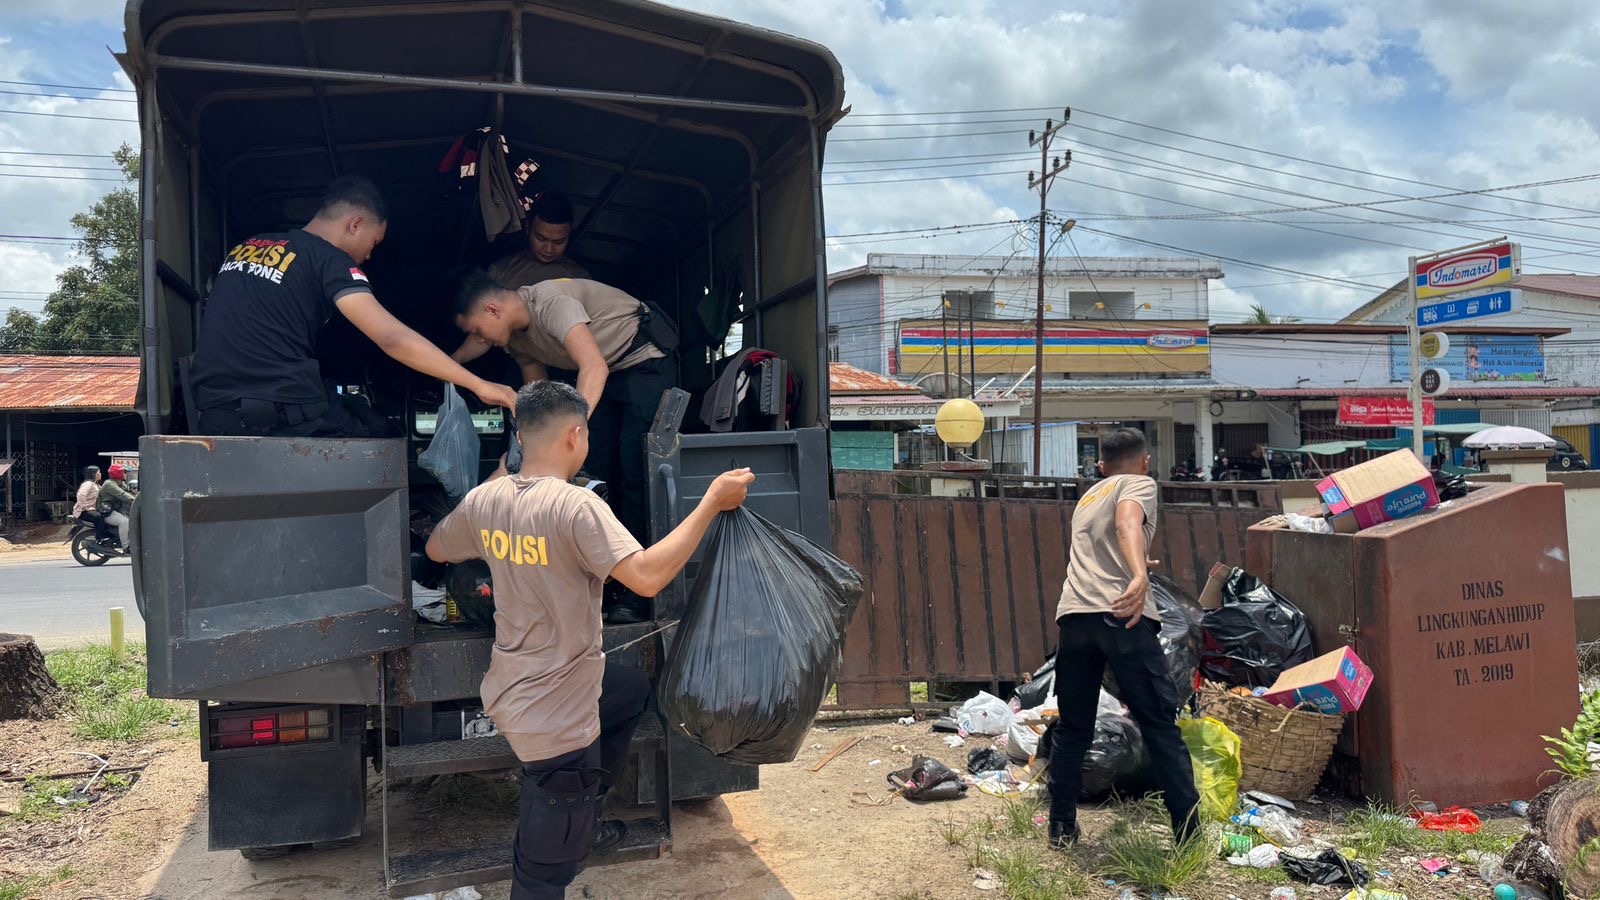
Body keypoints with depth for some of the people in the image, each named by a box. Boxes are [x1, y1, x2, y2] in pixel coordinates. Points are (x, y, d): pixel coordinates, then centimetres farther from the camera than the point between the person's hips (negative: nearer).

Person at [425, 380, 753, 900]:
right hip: (556, 722, -9)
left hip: (508, 696, 9)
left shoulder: (484, 499, -1)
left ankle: (583, 821, 40)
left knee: (632, 689, 32)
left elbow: (436, 549, 19)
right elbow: (648, 577, -34)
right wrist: (713, 501, -26)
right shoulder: (574, 506, -24)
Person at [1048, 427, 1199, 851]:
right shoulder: (1140, 484, 11)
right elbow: (1128, 521, -14)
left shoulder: (1087, 497, 31)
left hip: (1073, 615, 6)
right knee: (1161, 727, 4)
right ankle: (1189, 831, 7)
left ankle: (1062, 827, 19)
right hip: (1123, 614, -5)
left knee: (1072, 728, 15)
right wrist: (1140, 575, -31)